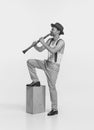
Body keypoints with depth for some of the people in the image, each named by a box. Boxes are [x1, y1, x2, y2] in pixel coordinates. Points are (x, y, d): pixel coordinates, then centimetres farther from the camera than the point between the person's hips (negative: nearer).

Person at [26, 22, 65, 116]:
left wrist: (43, 42, -25)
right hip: (46, 63, 8)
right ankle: (36, 82, 10)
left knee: (51, 87, -7)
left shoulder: (61, 42, -17)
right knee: (29, 62, 4)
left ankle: (54, 109, 7)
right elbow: (40, 50, 7)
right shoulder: (50, 40, 9)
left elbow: (52, 51, -33)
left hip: (53, 67, -8)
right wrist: (35, 45, -14)